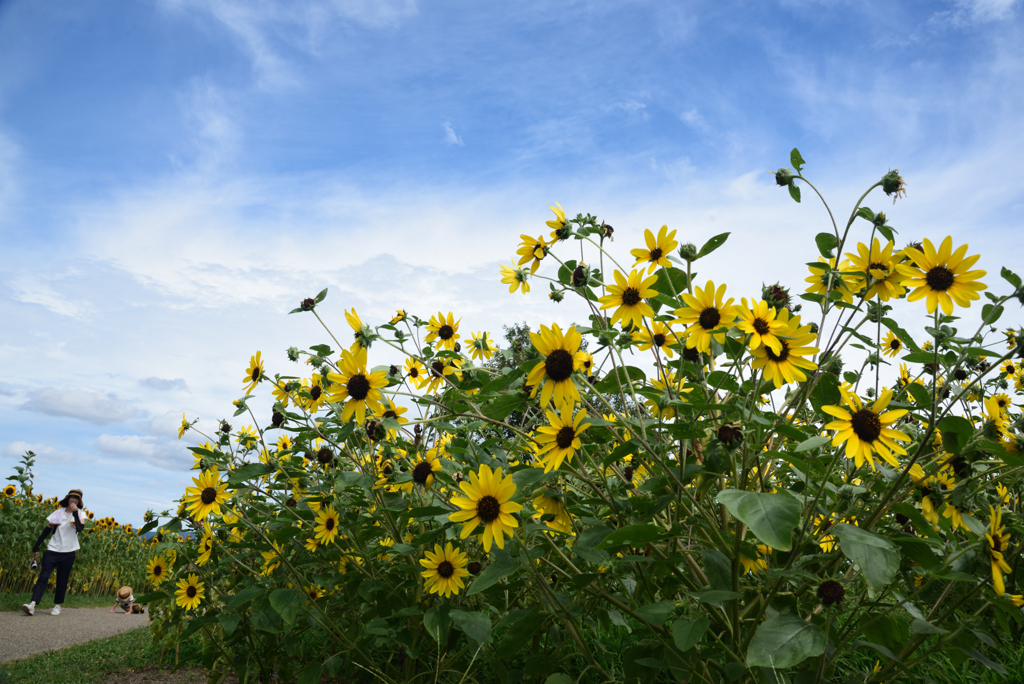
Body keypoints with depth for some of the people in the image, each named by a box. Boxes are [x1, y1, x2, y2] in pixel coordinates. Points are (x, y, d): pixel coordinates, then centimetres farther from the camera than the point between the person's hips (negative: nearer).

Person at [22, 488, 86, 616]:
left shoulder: (80, 514, 3)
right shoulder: (58, 512, 4)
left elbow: (80, 528, -17)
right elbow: (46, 531, 6)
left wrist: (75, 512, -24)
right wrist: (36, 548, 3)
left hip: (68, 553, 0)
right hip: (53, 550, 0)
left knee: (62, 581, 4)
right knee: (43, 577, -11)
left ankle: (57, 605, 16)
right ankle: (32, 604, -18)